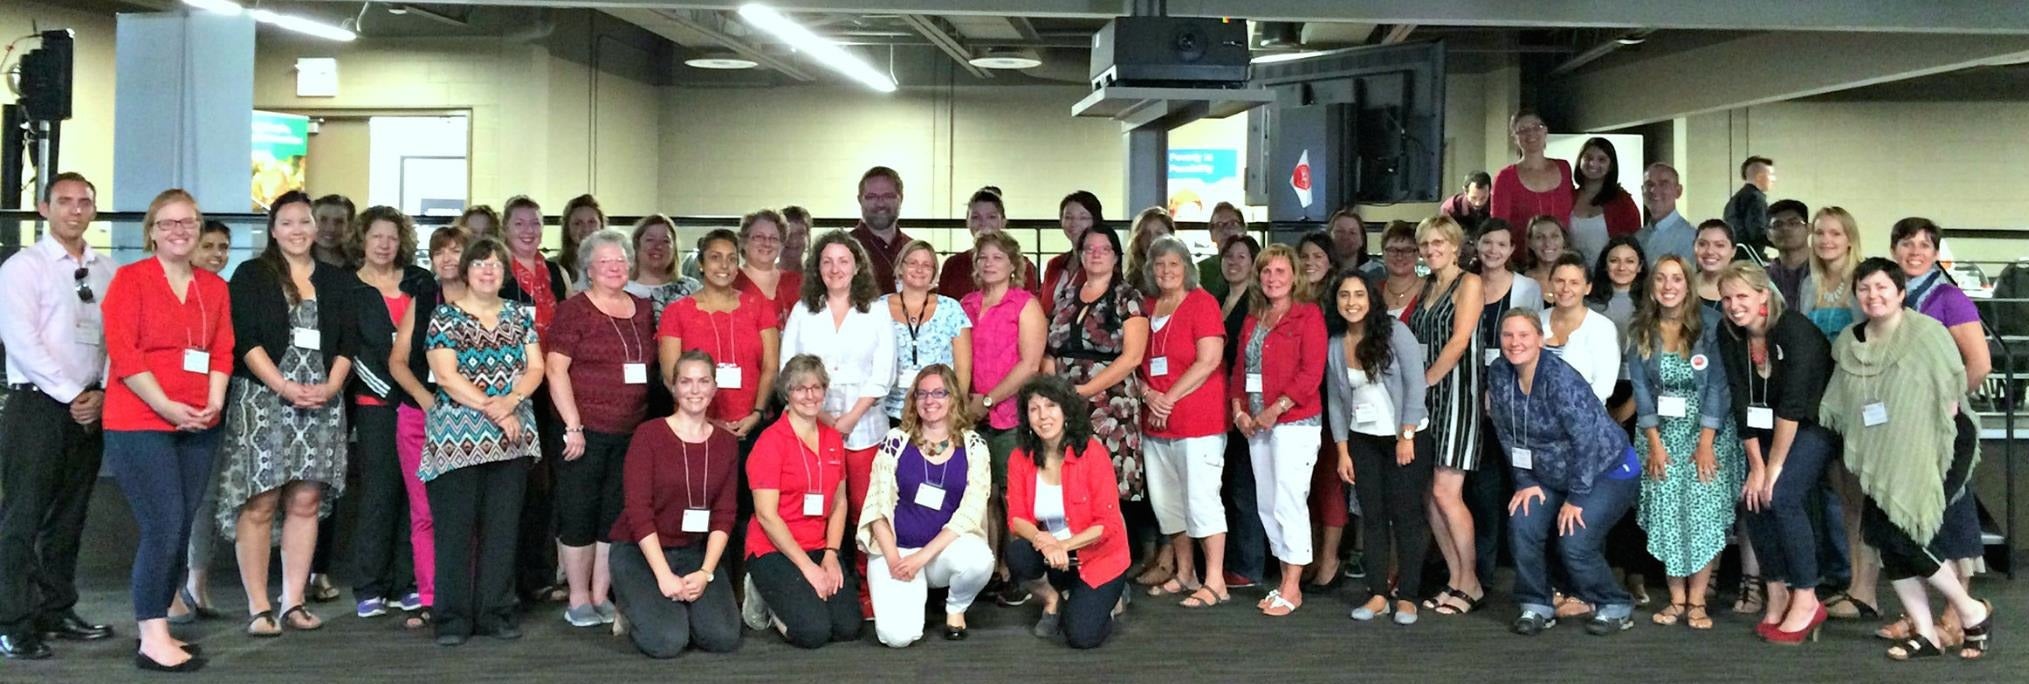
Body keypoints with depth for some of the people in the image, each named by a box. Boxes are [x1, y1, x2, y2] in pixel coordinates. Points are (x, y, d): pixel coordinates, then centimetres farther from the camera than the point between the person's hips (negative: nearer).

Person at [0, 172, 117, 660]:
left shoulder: (106, 271, 11)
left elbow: (117, 338, 9)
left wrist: (100, 393, -5)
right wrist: (72, 395, -14)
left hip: (90, 408, 5)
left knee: (69, 516, 12)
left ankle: (56, 610, 23)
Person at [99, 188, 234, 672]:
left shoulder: (215, 287, 12)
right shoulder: (130, 279, -3)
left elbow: (223, 349, 10)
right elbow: (122, 351, -10)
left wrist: (213, 403, -6)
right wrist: (167, 407, -16)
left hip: (199, 427, 5)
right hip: (140, 422, -5)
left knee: (180, 531, 7)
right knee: (164, 529, -10)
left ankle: (159, 628, 17)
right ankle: (153, 641, -3)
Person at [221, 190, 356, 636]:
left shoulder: (336, 281, 15)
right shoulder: (251, 276, 4)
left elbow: (348, 343, 10)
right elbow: (245, 340, -6)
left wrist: (330, 386, -7)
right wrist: (285, 387, -15)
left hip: (320, 404, 3)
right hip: (261, 400, -3)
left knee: (306, 503, 2)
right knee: (259, 505, -5)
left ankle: (293, 603, 8)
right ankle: (258, 608, -1)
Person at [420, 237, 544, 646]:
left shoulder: (520, 315, 11)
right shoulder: (445, 316, 0)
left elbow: (535, 368, 5)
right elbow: (446, 376, -9)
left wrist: (511, 400, -13)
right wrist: (492, 408, -14)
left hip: (511, 437, 4)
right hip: (457, 436, -3)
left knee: (504, 526, 5)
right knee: (456, 527, -2)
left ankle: (496, 612, 13)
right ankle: (453, 617, 4)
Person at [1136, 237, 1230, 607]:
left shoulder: (1202, 302, -6)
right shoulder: (1146, 309, 13)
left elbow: (1208, 361, -14)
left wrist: (1169, 399, -13)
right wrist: (1148, 393, -6)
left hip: (1198, 420, -7)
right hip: (1155, 422, 7)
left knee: (1201, 499, -7)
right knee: (1164, 500, 11)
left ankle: (1215, 582, -2)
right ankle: (1185, 574, 24)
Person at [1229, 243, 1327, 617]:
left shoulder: (1308, 315, -5)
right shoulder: (1252, 319, 17)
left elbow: (1312, 372, -13)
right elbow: (1240, 368, 17)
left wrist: (1276, 409, -16)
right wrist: (1239, 409, 2)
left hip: (1295, 422, -7)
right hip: (1256, 425, 7)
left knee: (1288, 502, -8)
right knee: (1266, 504, 9)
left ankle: (1292, 589, -1)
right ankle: (1284, 582, 18)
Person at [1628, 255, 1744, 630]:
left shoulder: (1710, 324, -8)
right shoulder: (1640, 330, 1)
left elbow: (1718, 385, -11)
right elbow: (1641, 387, -1)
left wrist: (1706, 443, -16)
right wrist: (1653, 442, -8)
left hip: (1707, 429, -2)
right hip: (1660, 430, 3)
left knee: (1704, 510, -9)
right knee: (1665, 512, -3)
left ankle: (1697, 600, -4)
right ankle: (1676, 598, 3)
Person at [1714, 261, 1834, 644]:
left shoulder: (1796, 332, -24)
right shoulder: (1730, 338, -6)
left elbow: (1792, 405, -26)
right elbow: (1743, 404, -7)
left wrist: (1774, 467, -24)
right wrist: (1755, 465, -11)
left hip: (1815, 423, -6)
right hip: (1769, 429, 6)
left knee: (1781, 496, -21)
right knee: (1754, 498, -9)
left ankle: (1806, 601, -12)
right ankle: (1777, 594, 5)